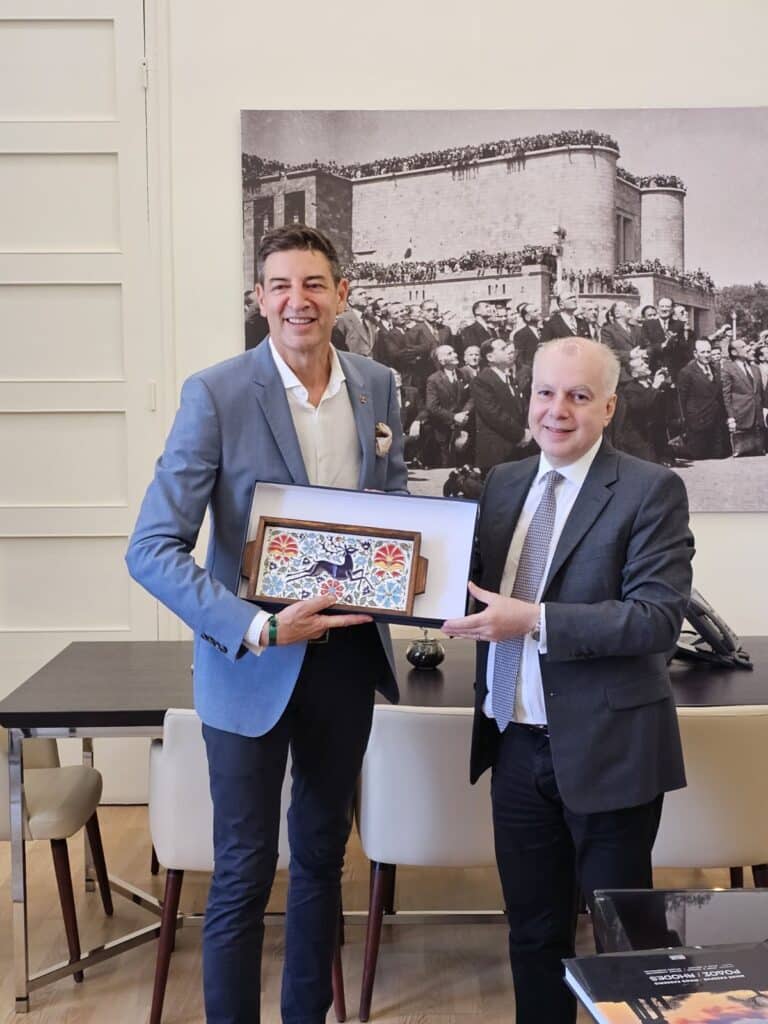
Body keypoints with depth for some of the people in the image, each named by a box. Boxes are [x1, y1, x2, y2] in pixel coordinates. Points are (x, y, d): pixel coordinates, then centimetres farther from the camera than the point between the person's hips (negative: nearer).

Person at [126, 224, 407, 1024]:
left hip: (347, 651, 5)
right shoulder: (216, 395, -15)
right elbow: (152, 550, -18)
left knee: (322, 856, 20)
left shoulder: (376, 387, 0)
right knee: (243, 876, 5)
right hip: (251, 662, -5)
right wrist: (258, 628, -29)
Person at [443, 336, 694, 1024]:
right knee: (532, 931, 18)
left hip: (605, 750, -5)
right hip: (516, 744, 6)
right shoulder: (503, 483, 9)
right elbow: (482, 589, 14)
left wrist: (532, 620, -26)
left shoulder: (650, 490, -10)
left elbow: (659, 618, -19)